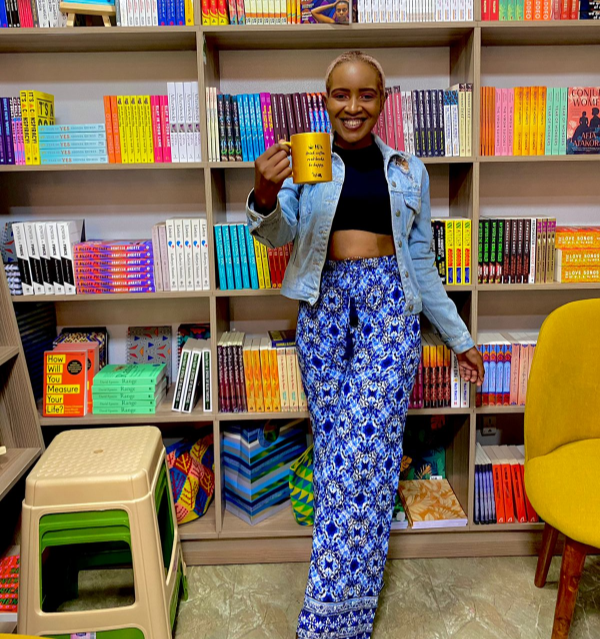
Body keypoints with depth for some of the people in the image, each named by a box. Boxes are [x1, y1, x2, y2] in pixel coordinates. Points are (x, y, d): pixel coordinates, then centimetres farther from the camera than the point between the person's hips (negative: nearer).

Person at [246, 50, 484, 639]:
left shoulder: (408, 171, 12)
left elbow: (420, 260, 15)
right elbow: (281, 232, -8)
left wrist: (458, 338, 15)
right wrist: (265, 197, -32)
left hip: (389, 303, 0)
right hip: (324, 302, 1)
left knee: (365, 450, -7)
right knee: (334, 446, 5)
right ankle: (352, 586, 26)